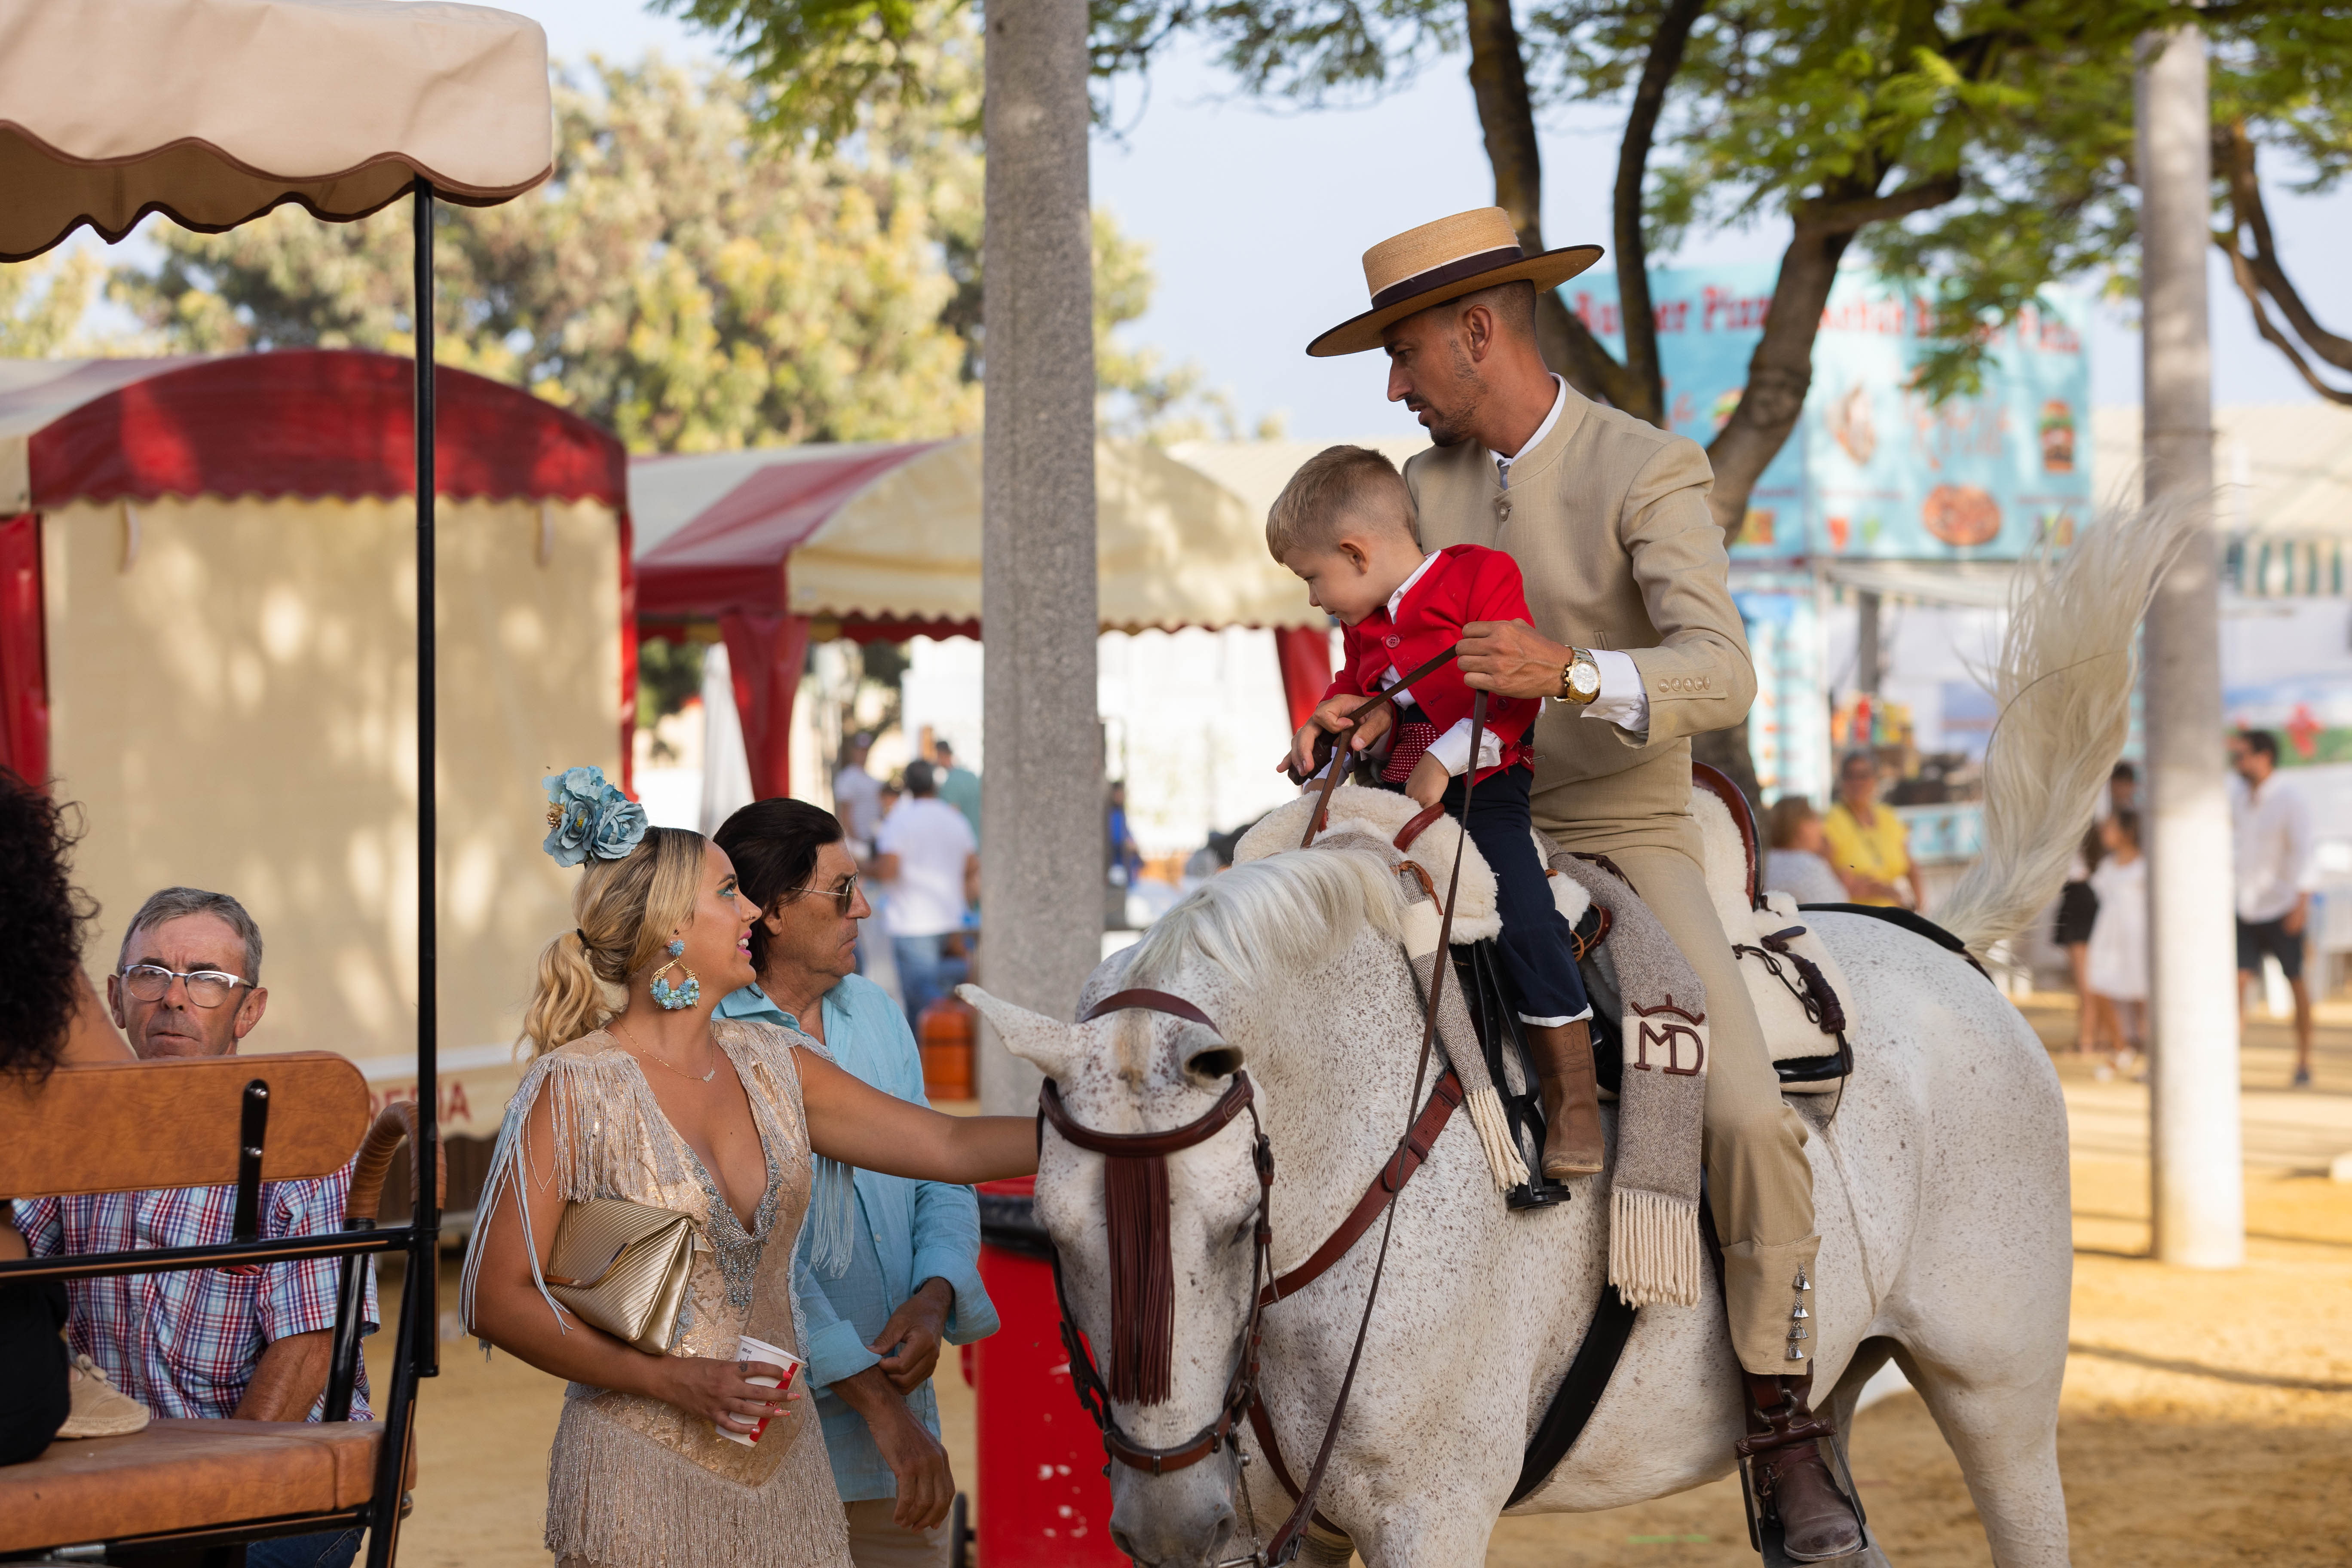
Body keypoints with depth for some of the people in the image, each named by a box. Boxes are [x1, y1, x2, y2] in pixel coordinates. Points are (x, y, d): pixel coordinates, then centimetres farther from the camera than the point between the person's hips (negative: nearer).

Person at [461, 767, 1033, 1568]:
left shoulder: (771, 1064, 7)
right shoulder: (574, 1088, -10)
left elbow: (949, 1146, 8)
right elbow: (497, 1297, -11)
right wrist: (677, 1382, -17)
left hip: (782, 1468, 5)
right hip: (645, 1473, -5)